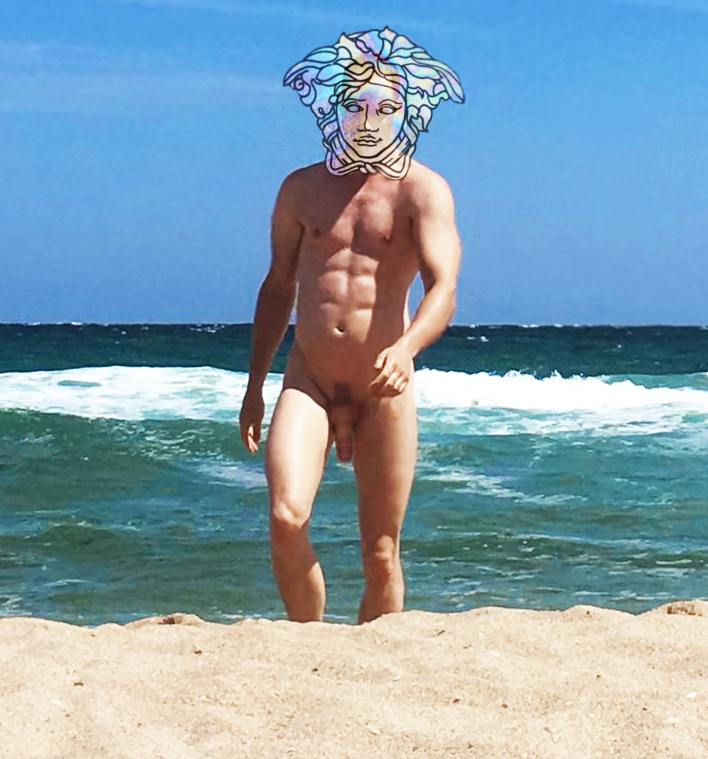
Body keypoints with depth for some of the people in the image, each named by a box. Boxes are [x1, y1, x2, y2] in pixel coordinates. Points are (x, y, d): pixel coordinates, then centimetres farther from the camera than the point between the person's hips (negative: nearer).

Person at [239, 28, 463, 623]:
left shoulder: (422, 190, -4)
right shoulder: (302, 189, 8)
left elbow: (444, 288, -19)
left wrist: (407, 346, -39)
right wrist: (255, 387, 17)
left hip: (386, 388, -2)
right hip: (307, 379, 2)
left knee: (381, 555, 4)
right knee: (286, 517, -19)